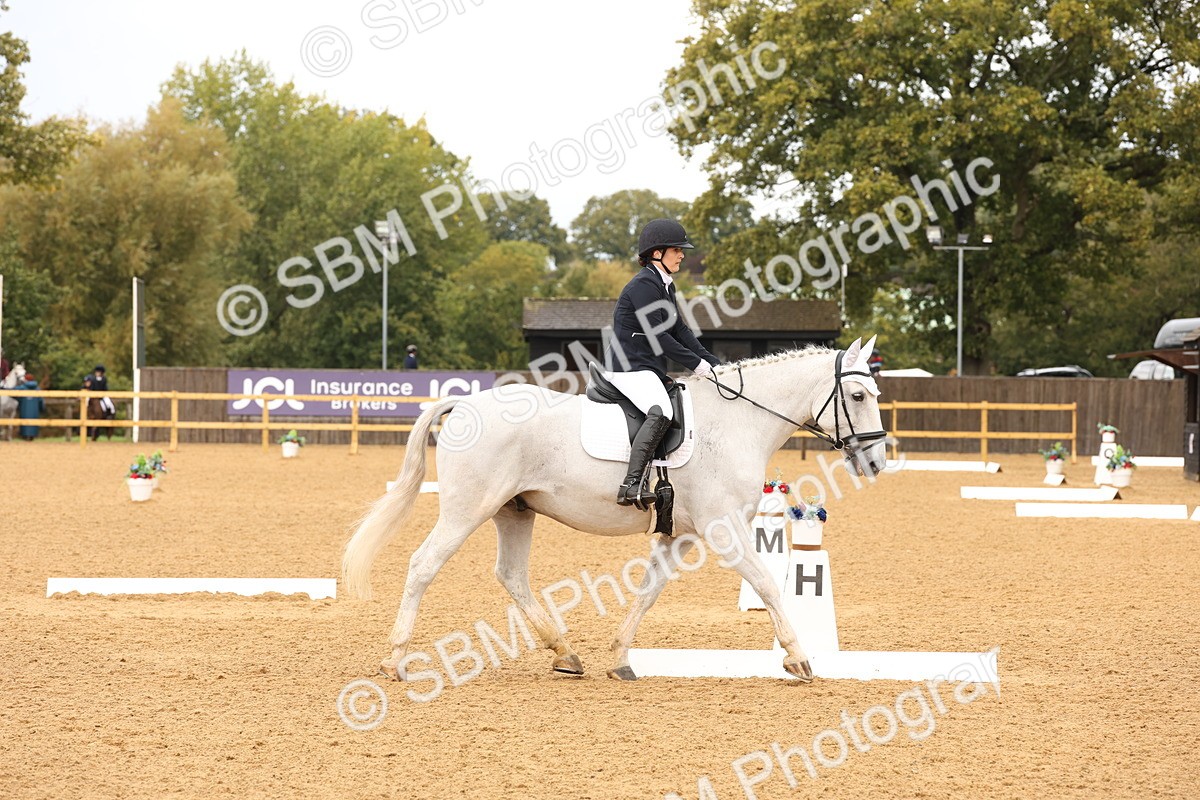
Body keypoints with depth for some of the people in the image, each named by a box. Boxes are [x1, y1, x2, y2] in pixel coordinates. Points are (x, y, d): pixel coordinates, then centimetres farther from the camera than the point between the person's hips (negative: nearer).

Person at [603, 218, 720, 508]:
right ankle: (632, 485, -40)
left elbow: (679, 330, 18)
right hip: (629, 369, -11)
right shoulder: (644, 285, -14)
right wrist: (697, 364, -17)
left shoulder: (665, 286, 18)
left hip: (651, 370, 11)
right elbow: (656, 336, -20)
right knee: (661, 413, -32)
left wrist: (714, 364, 8)